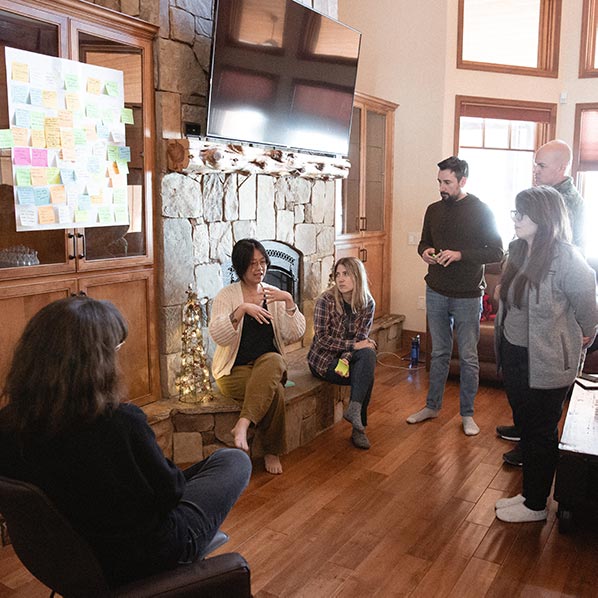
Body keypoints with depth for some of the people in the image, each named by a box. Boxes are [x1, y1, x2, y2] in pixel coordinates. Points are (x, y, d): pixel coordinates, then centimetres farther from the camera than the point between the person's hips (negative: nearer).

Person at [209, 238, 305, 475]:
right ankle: (272, 453, -16)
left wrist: (289, 301, -15)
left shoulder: (273, 296, 9)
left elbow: (294, 335, -2)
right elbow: (218, 337, -17)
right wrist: (241, 310, -30)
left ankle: (243, 424, -40)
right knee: (275, 391, -31)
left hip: (270, 365, 3)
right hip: (235, 369, -3)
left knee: (272, 361, -35)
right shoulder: (227, 295, -1)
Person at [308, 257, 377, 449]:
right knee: (366, 375, -26)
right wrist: (353, 345, -25)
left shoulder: (368, 303, -4)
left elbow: (361, 338, -8)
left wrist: (346, 358, -26)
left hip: (348, 356, 4)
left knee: (368, 354, -30)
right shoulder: (326, 300, -15)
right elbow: (322, 338, -18)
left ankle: (354, 410, -27)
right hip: (323, 359, -4)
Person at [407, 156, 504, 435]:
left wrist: (460, 255, -21)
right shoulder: (433, 210, 7)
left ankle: (467, 413, 19)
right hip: (436, 292, 4)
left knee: (468, 357, 5)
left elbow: (496, 252, -9)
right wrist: (425, 252, -6)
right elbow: (424, 242, 18)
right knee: (439, 353, 15)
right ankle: (432, 405, 27)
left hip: (467, 296, -4)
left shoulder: (481, 211, -7)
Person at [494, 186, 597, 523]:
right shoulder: (519, 250, 2)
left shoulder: (565, 258, -21)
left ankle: (536, 506, 25)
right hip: (515, 355, 7)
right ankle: (530, 493, 36)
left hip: (547, 363, -7)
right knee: (526, 428, 19)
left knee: (541, 434, 8)